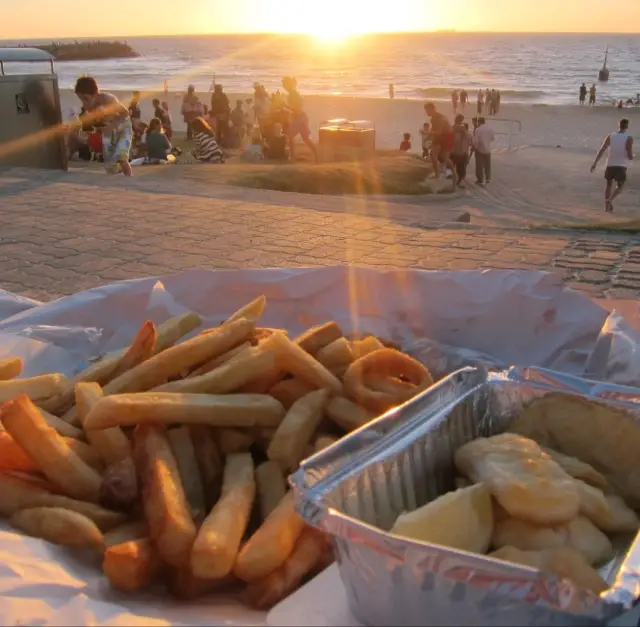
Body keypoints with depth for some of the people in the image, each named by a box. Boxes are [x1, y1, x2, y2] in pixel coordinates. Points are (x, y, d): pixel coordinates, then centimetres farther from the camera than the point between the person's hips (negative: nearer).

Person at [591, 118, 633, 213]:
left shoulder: (610, 136, 1)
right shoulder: (629, 138, -8)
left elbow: (601, 150, -6)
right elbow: (630, 156, -11)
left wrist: (595, 163, -6)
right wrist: (631, 157, 12)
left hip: (610, 165, 3)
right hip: (621, 166, -3)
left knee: (609, 184, 22)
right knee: (620, 187, 13)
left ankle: (607, 206, 20)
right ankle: (610, 200, -13)